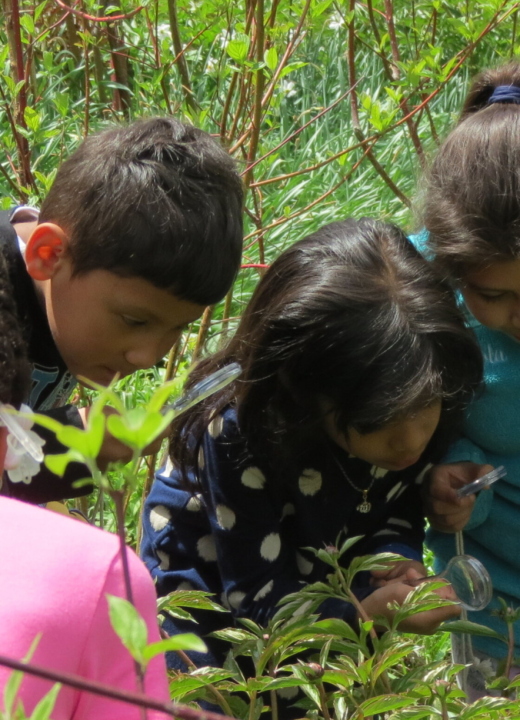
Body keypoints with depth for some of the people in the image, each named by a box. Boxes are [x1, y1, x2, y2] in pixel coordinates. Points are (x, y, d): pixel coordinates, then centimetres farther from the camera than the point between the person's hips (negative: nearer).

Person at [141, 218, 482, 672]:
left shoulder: (417, 407, -25)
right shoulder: (239, 437, -37)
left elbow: (400, 515, -7)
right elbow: (259, 601, -31)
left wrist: (397, 561, -31)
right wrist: (365, 613, -48)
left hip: (321, 582, 4)